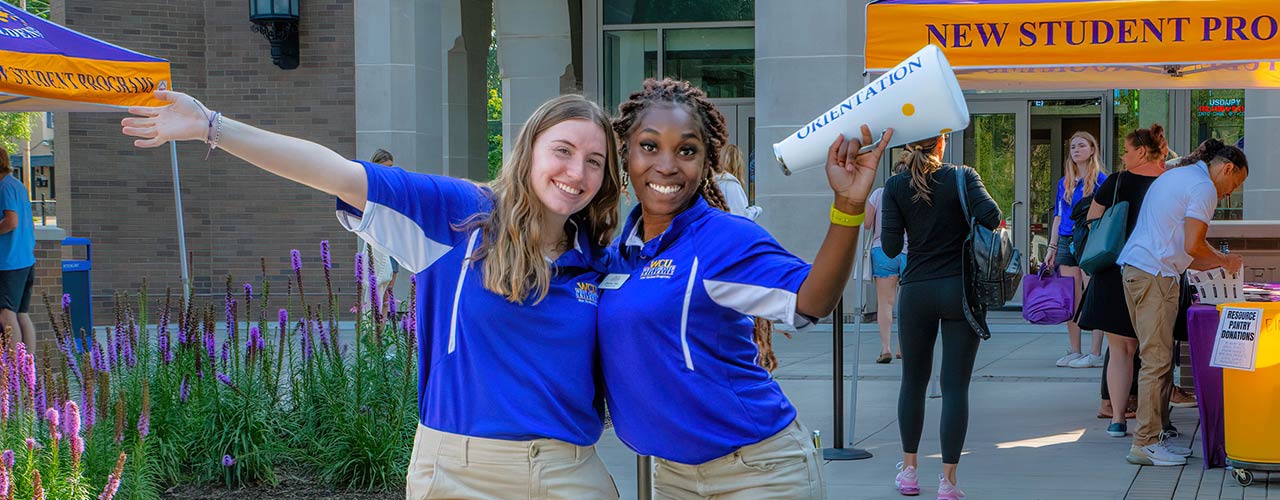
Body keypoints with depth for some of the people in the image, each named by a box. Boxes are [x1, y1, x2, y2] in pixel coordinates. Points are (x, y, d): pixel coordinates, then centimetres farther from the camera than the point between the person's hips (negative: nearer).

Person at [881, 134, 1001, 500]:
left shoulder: (896, 186, 0)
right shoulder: (963, 177, -3)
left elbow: (891, 248, -6)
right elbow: (991, 215, -18)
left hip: (916, 291, 1)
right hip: (961, 289, -1)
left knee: (913, 381, 17)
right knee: (955, 386, 0)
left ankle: (909, 470, 24)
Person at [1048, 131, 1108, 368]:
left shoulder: (1099, 179, -1)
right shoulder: (1064, 182, 16)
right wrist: (1052, 248, 15)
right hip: (1066, 242, 6)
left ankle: (1095, 354, -6)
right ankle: (1074, 351, 13)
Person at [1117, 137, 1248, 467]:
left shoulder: (1174, 177, 24)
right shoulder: (1203, 187, -8)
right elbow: (1193, 246, -15)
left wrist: (1215, 264, 22)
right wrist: (1225, 261, 3)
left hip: (1135, 268, 10)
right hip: (1155, 275, -10)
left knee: (1159, 356, 11)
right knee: (1157, 359, -8)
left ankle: (1154, 436, 13)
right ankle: (1146, 443, -8)